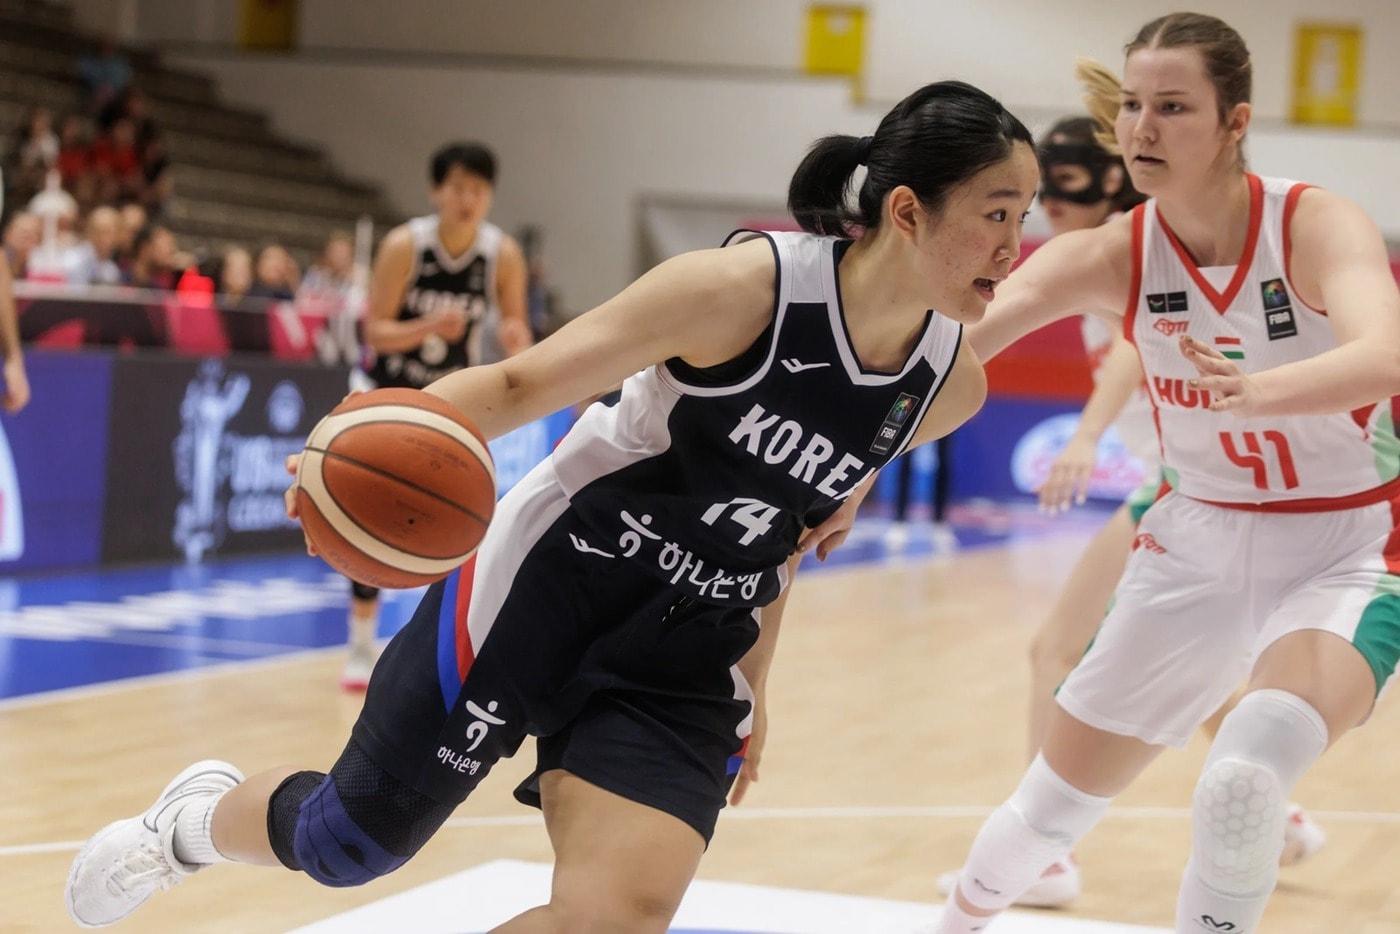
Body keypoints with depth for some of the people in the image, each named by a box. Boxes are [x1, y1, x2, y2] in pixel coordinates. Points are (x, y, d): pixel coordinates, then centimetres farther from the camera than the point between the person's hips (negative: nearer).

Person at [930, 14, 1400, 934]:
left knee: (1242, 783, -32)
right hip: (1194, 548, 4)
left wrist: (1254, 391, -60)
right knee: (1050, 807, 12)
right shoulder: (1110, 257, -10)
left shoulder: (1319, 225, -19)